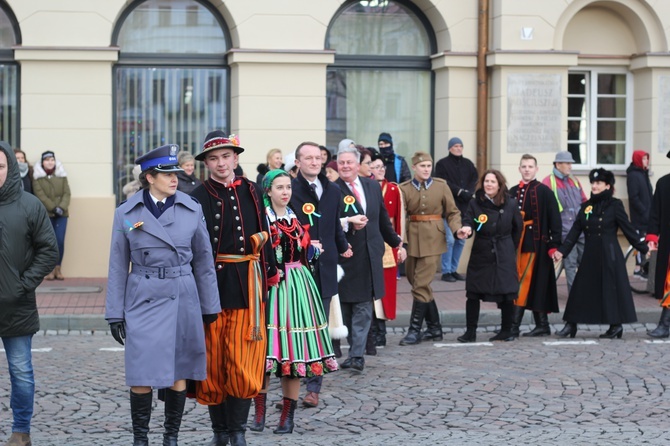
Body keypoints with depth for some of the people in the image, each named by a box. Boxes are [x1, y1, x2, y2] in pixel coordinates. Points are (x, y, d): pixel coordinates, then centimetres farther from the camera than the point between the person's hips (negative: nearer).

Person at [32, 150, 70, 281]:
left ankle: (58, 268, 6)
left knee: (60, 241, -4)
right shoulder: (37, 176, 3)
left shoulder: (61, 175, 12)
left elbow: (67, 193, 5)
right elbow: (40, 194, -7)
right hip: (45, 214, -2)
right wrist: (53, 208, -14)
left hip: (61, 214, 2)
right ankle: (50, 269, 2)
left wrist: (62, 207, -11)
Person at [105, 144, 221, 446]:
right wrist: (115, 314, 2)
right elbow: (118, 267, 3)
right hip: (143, 300, -1)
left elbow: (204, 261, 7)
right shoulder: (126, 213, -1)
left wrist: (209, 307, 8)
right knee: (142, 375, -3)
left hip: (182, 299, 1)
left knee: (178, 374, 7)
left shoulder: (192, 209, 2)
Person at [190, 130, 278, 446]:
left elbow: (263, 236, 15)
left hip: (248, 284, 3)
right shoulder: (199, 197, -3)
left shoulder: (251, 192, 9)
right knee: (214, 359, 4)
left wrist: (269, 275, 14)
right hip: (214, 283, -2)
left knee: (244, 359, 1)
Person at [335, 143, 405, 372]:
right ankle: (356, 353, 12)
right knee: (345, 306, 2)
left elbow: (383, 220, 21)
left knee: (363, 307, 0)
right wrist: (348, 222, -26)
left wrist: (397, 243, 27)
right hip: (345, 256, -4)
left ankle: (356, 355, -1)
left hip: (369, 256, 4)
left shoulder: (373, 186, 11)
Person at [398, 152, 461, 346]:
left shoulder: (441, 186, 3)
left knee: (421, 285, -8)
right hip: (413, 240, 3)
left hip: (433, 240, -3)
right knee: (416, 282, 8)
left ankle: (415, 330, -1)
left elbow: (452, 212, 7)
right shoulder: (404, 188, 2)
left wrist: (457, 229, -13)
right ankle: (434, 328, 21)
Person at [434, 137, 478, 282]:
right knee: (450, 239, -10)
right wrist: (460, 192, -15)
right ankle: (446, 271, -3)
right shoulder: (442, 164, 0)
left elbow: (475, 180, 7)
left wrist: (468, 193, -10)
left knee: (461, 240, 6)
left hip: (465, 207, 5)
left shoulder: (468, 164, 15)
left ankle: (454, 270, 14)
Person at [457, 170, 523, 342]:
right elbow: (468, 222, -9)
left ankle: (506, 331, 15)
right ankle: (470, 332, 6)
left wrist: (510, 248, 10)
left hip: (504, 256, 0)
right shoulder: (475, 203, -1)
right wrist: (466, 229, -32)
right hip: (480, 254, 0)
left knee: (506, 293, 2)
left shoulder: (510, 204, 1)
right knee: (473, 293, -1)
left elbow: (518, 227, 11)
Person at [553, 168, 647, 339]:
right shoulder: (586, 207, 9)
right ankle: (571, 324, 7)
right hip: (590, 255, 5)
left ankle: (616, 325, 10)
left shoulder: (615, 205, -4)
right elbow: (575, 231, 7)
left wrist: (643, 247, -4)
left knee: (611, 288, 0)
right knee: (581, 288, 3)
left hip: (609, 255, -5)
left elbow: (628, 229, -2)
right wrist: (562, 250, -1)